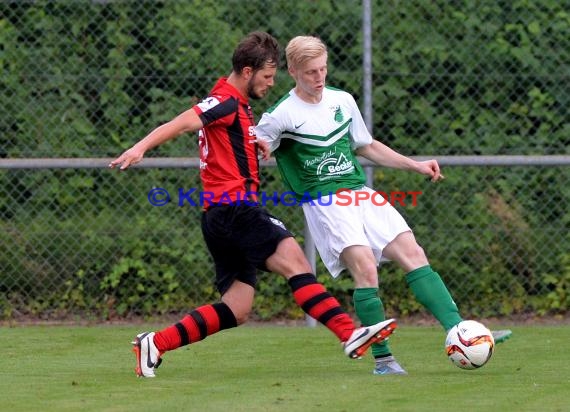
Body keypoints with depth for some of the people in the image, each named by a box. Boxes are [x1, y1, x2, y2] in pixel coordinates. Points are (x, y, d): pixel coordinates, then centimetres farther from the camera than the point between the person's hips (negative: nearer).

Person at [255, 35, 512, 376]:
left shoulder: (343, 101, 12)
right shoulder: (282, 116, -6)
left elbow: (366, 147, 25)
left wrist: (416, 166, 20)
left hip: (362, 195, 6)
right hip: (325, 203, -6)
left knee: (413, 253, -7)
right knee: (365, 267, -23)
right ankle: (383, 358, -16)